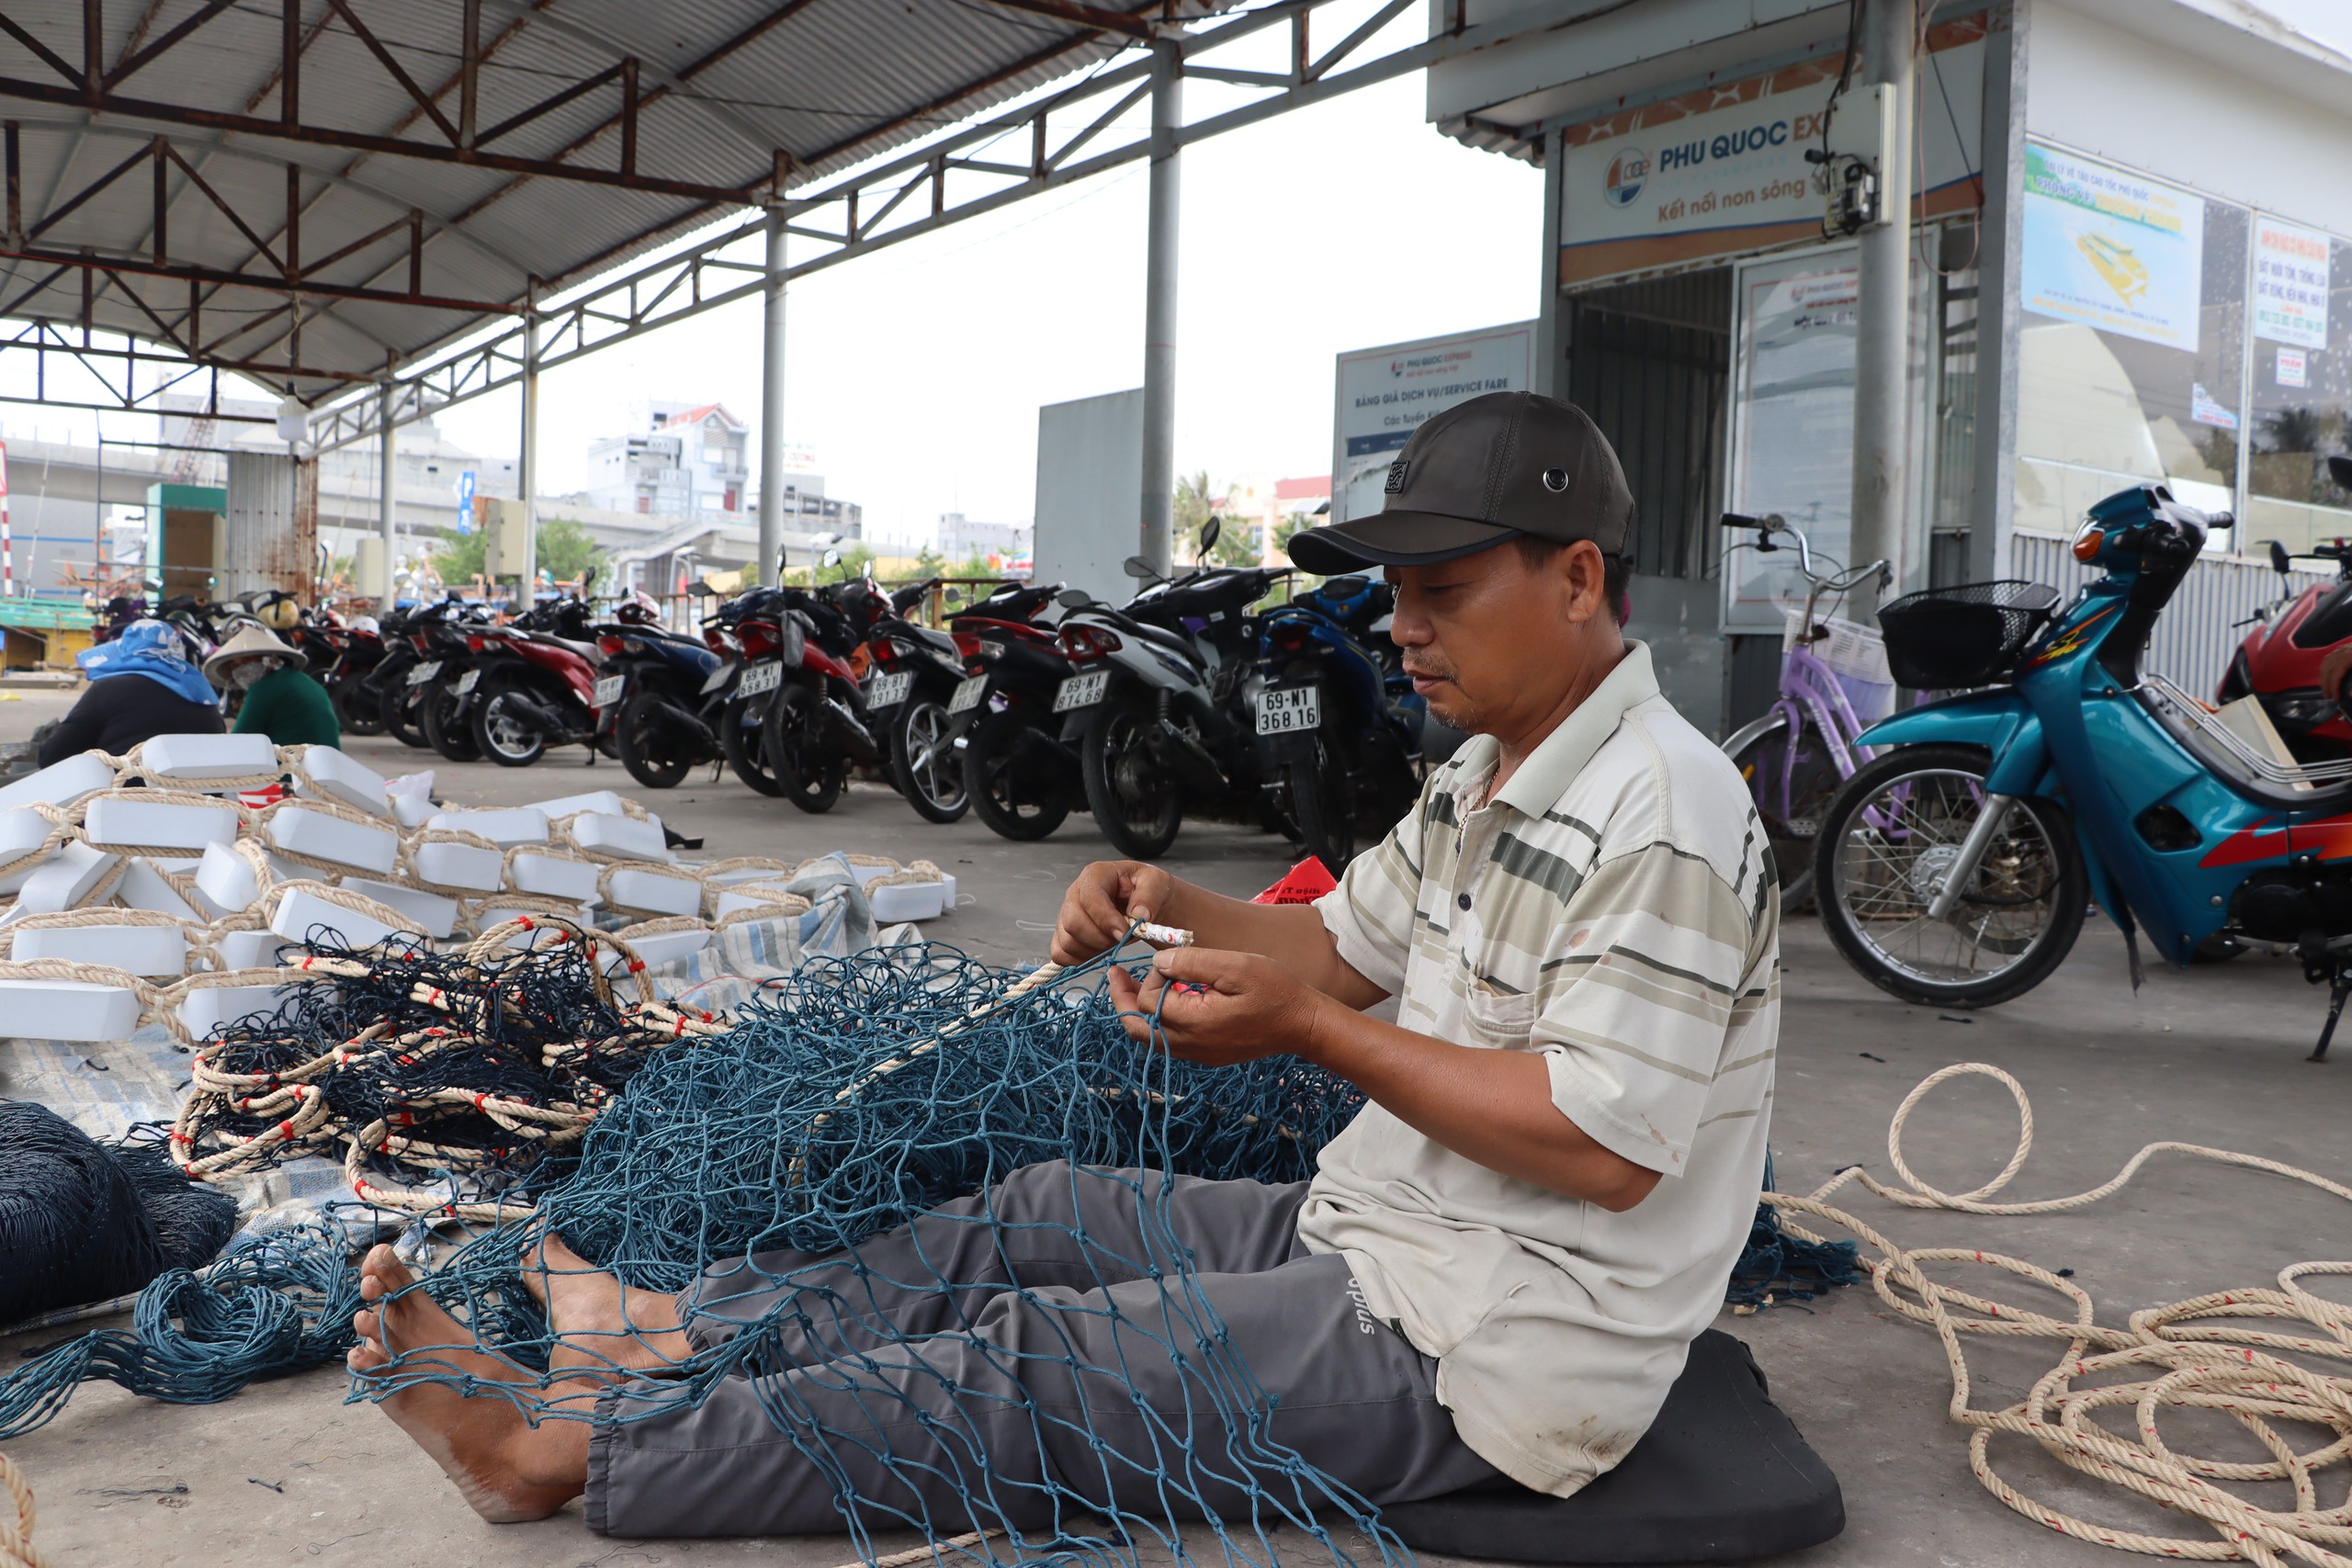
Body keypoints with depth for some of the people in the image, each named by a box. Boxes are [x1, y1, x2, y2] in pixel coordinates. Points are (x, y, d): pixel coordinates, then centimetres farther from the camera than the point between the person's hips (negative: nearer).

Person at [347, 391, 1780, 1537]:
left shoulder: (1664, 812, -21)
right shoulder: (1484, 781, 11)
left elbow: (1608, 1147, -26)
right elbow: (1345, 946, 16)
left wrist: (1306, 1025, -25)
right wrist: (1170, 906, -3)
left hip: (1485, 1345, -9)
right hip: (1369, 1236, 9)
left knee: (1033, 1364, -13)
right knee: (1041, 1213, 9)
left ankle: (574, 1452, -5)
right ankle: (681, 1330, 20)